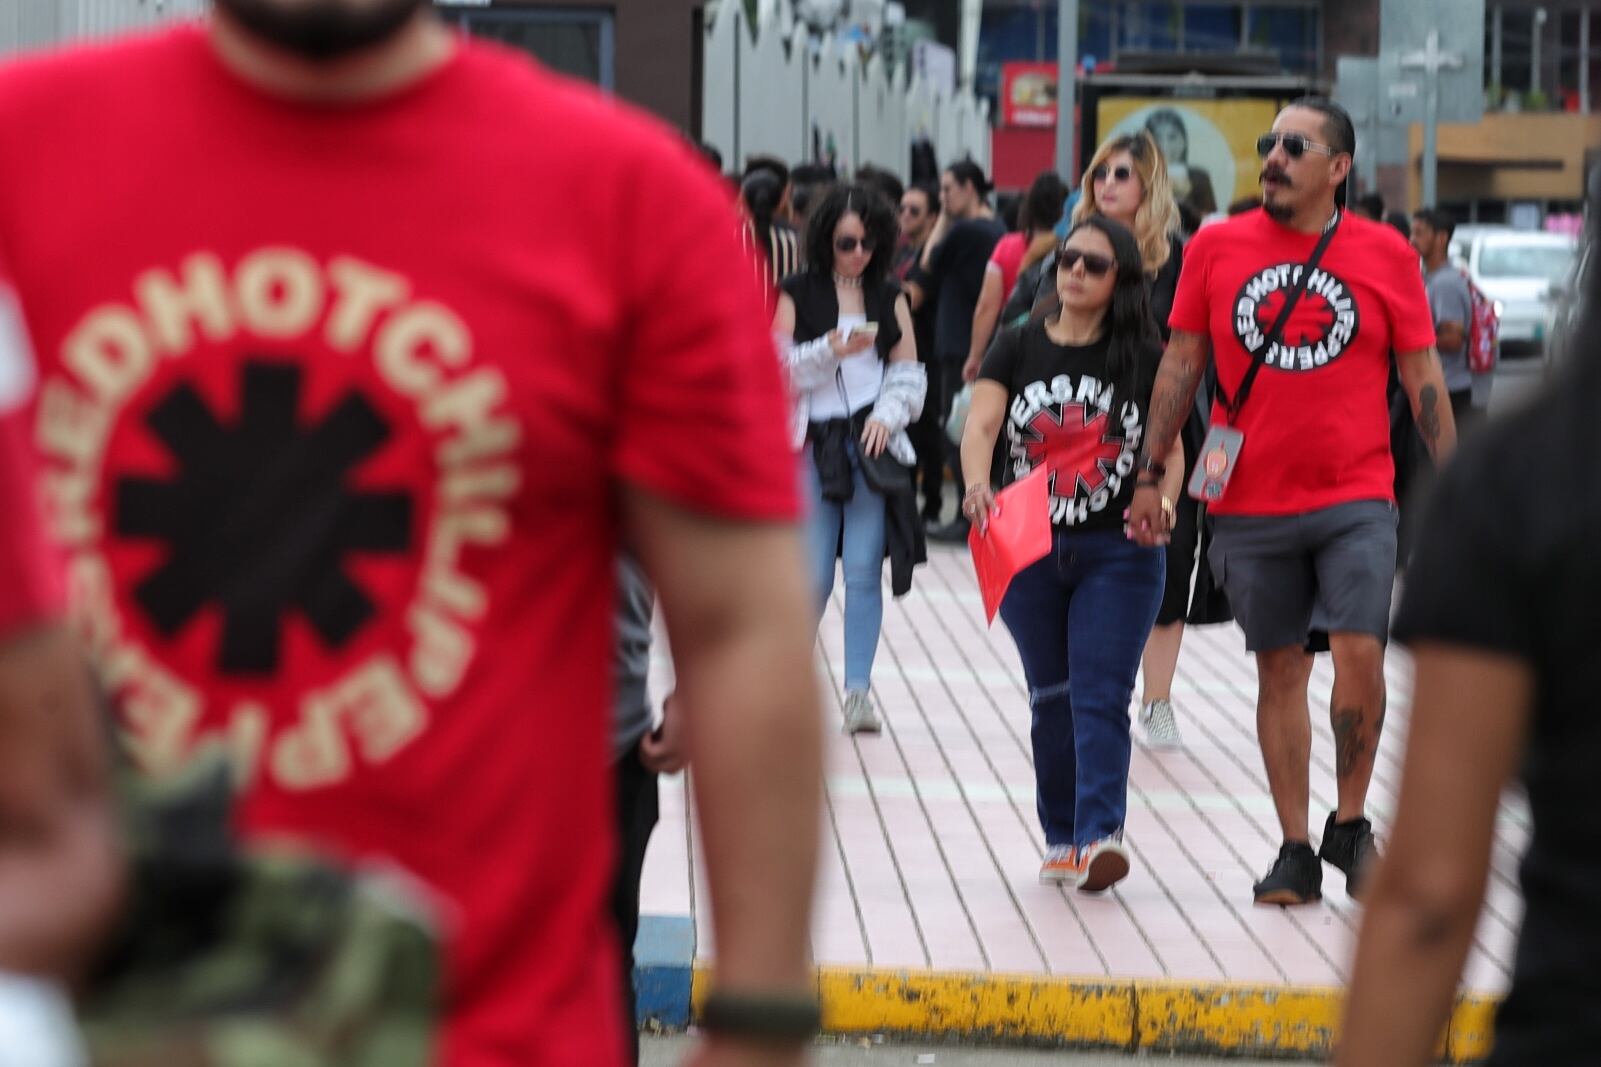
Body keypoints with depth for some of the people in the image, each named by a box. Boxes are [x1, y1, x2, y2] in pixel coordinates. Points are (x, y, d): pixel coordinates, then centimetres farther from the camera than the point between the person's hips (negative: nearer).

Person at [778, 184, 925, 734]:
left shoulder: (890, 298, 10)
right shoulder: (798, 295, 4)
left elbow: (910, 373, 10)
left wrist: (889, 414, -8)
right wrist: (831, 351, -15)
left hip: (873, 444, 1)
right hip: (813, 445, -1)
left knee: (864, 570, -5)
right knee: (814, 574, -1)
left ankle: (858, 689, 0)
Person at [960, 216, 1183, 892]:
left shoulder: (1144, 357, 1)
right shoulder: (1018, 348, 5)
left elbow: (1170, 448, 2)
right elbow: (980, 425, -8)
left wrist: (1163, 503, -19)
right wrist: (978, 488, -28)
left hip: (1118, 553, -2)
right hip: (1029, 550, 2)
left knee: (1101, 697, -12)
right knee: (1051, 701, 10)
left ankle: (1101, 835, -19)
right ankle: (1062, 838, 19)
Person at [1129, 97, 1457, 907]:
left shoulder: (1386, 256, 1)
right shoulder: (1215, 249, 4)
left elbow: (1422, 377, 5)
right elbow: (1181, 365, 9)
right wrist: (1148, 475, 6)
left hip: (1356, 498, -1)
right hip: (1250, 502, 1)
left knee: (1360, 651, -13)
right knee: (1279, 670, 6)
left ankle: (1350, 824, 7)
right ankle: (1295, 852, 13)